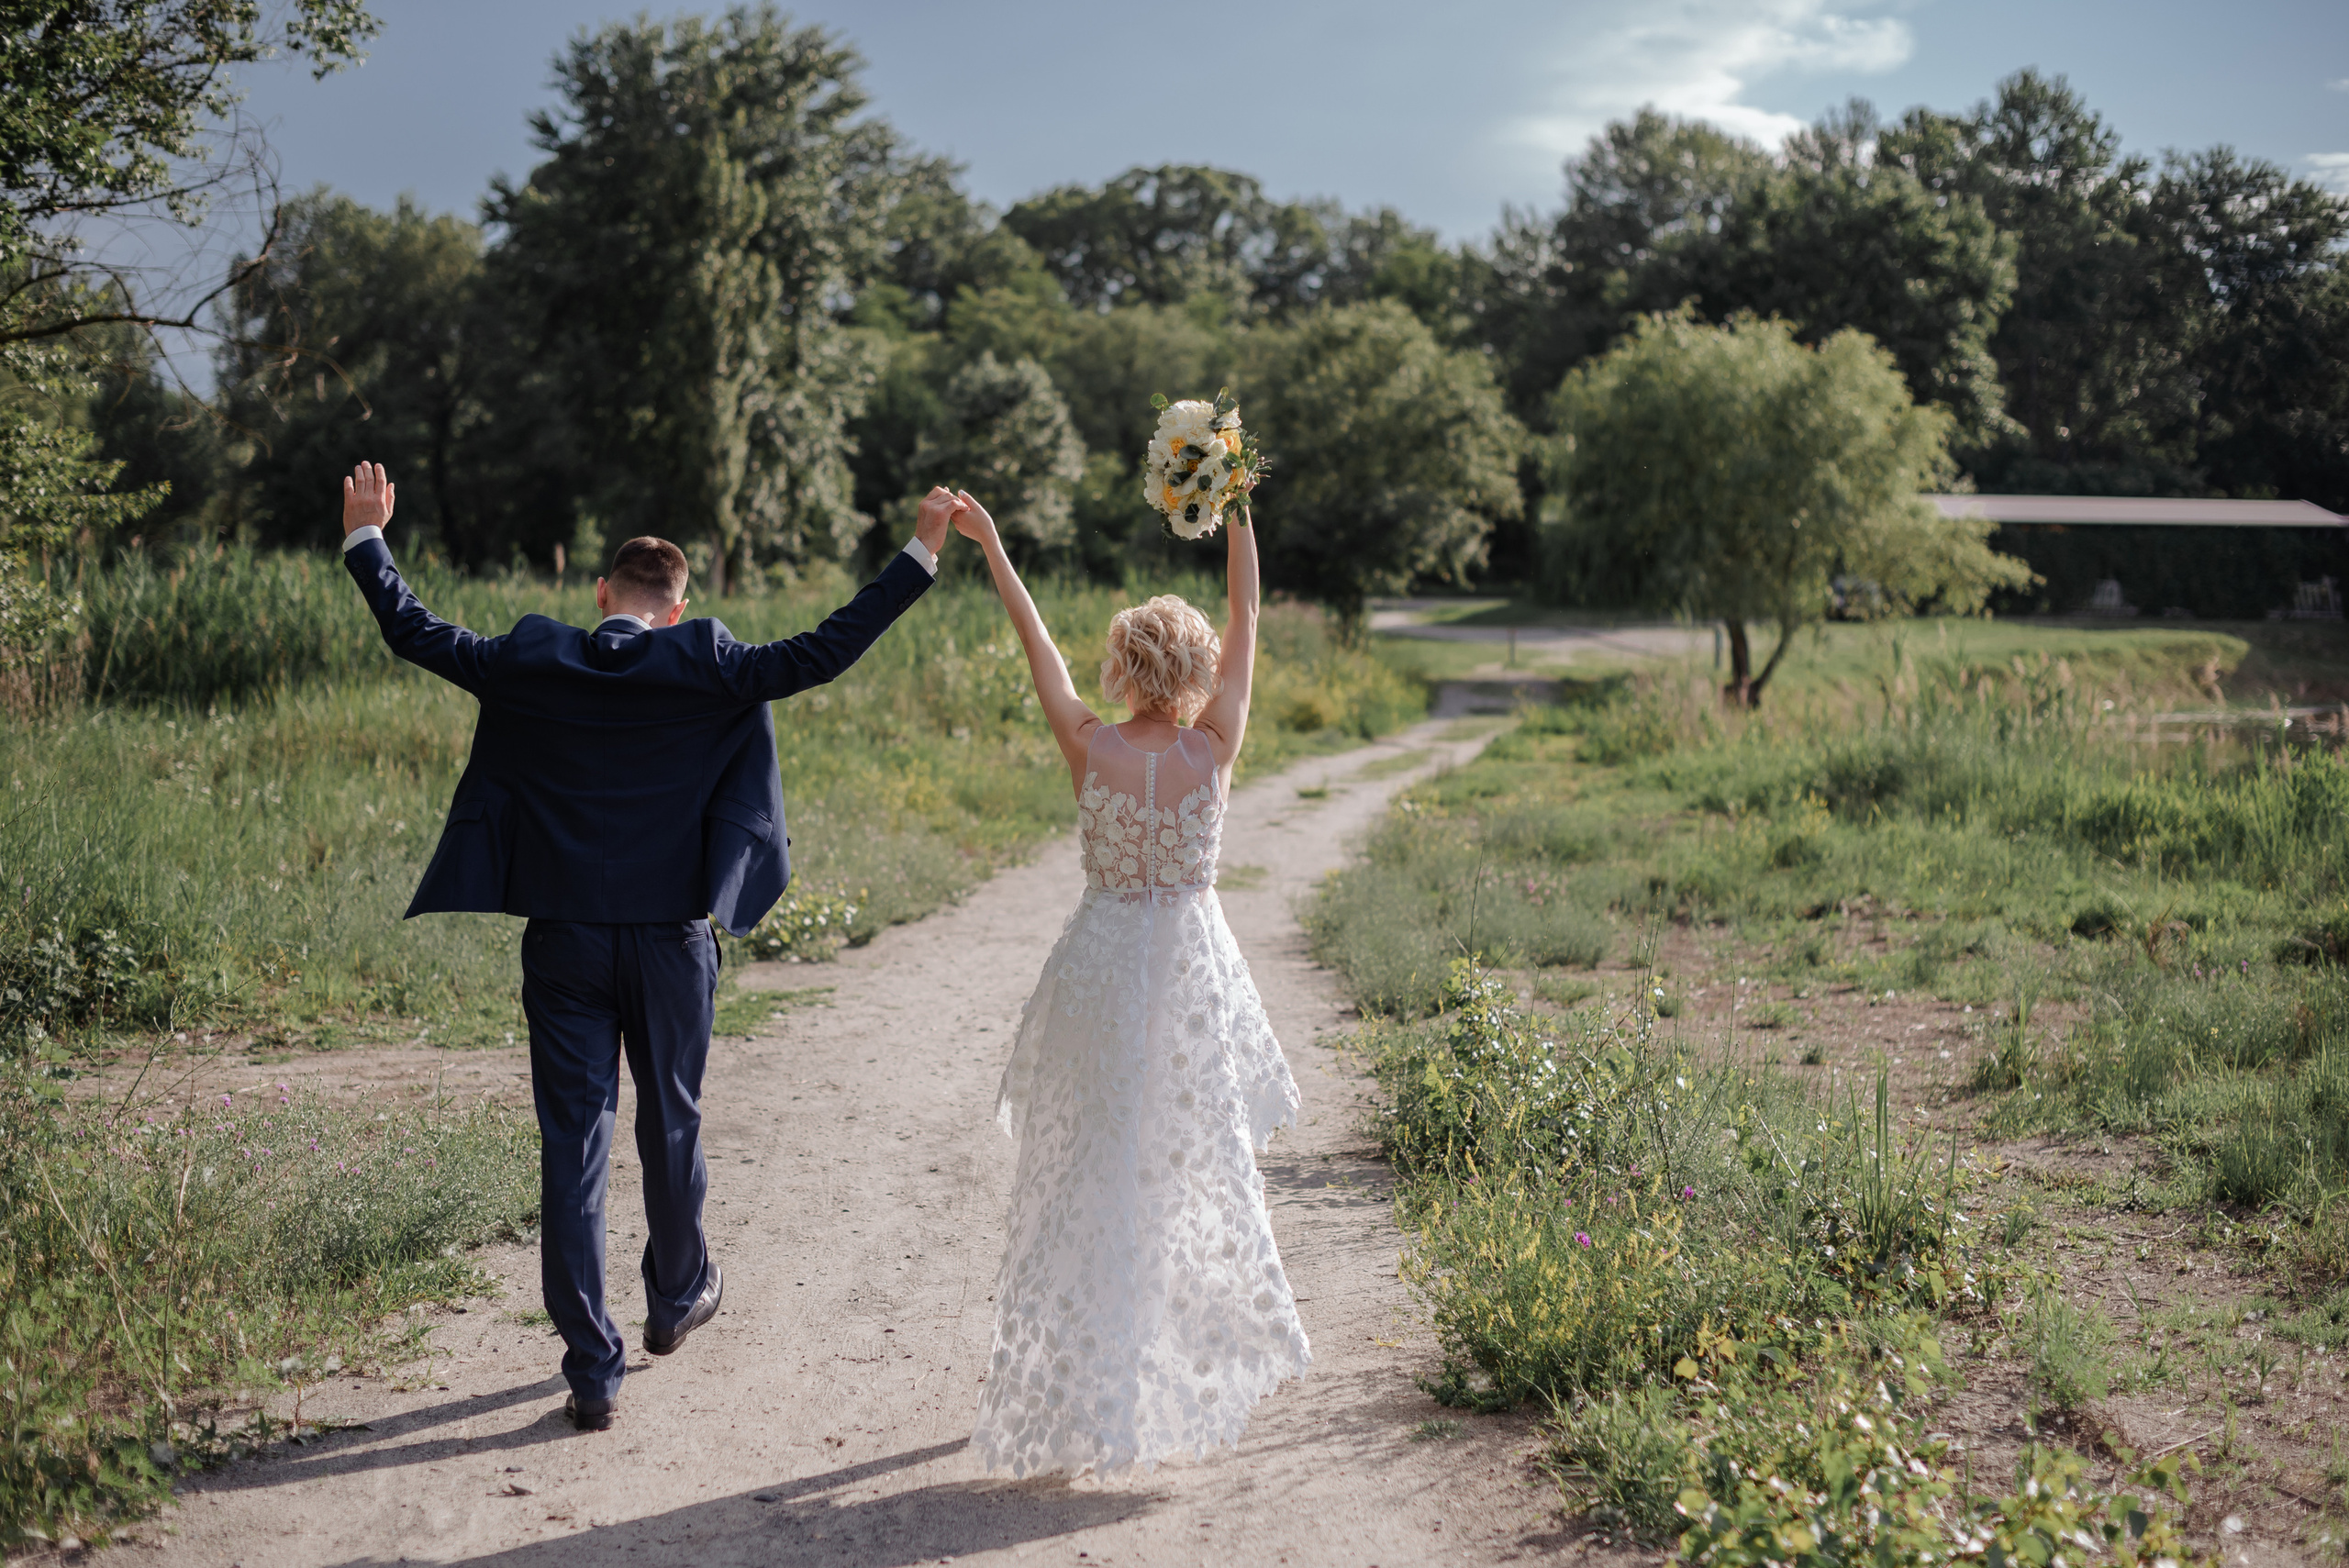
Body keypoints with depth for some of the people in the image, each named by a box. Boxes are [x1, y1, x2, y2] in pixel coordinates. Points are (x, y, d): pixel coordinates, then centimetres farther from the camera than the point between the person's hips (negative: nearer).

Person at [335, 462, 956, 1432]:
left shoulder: (532, 664, -1)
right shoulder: (704, 669, -7)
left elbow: (415, 635, 9)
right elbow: (822, 653, -10)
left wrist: (365, 538, 25)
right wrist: (920, 553, -5)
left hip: (562, 942, 1)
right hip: (670, 941, -1)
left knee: (571, 1149, 3)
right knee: (670, 1124, 19)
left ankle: (593, 1371, 4)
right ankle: (676, 1296, 41)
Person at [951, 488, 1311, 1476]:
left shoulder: (1088, 748, -8)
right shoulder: (1213, 749, -9)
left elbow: (1034, 636, 2)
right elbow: (1246, 615, -3)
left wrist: (990, 545, 12)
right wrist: (1237, 504, 0)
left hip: (1101, 966, 1)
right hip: (1193, 968, 0)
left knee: (1089, 1175, 7)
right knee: (1196, 1162, 15)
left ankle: (1076, 1384, 10)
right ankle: (1214, 1344, 29)